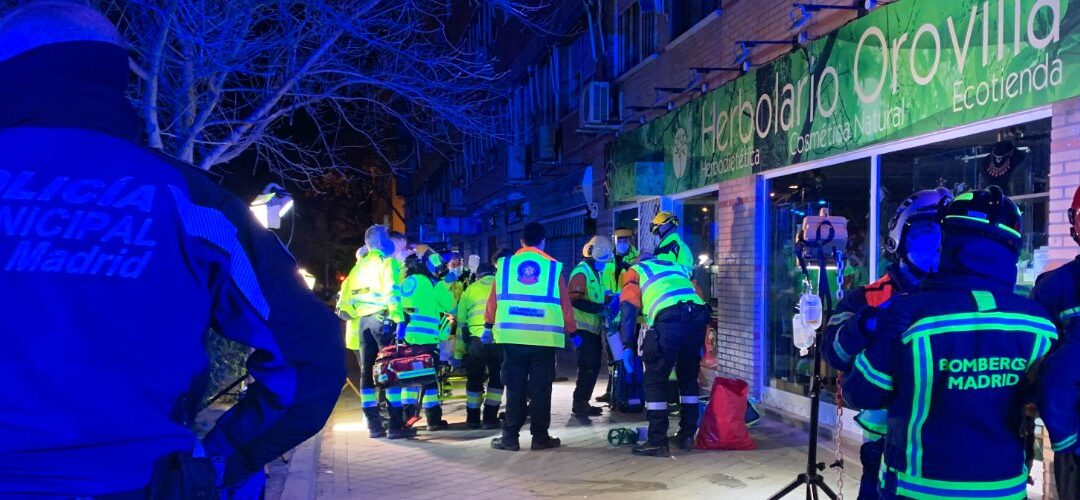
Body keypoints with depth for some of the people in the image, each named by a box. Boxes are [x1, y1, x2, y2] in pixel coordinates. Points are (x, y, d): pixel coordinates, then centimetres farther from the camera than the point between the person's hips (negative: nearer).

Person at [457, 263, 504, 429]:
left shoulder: (470, 290, 17)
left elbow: (461, 321, 15)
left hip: (476, 338, 1)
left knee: (474, 379, 16)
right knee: (497, 378, 13)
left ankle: (473, 418, 20)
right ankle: (490, 418, 10)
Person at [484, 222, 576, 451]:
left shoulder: (506, 264, 7)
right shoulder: (554, 267, 4)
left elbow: (494, 299, 9)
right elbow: (564, 304, 5)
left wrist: (488, 326, 19)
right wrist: (571, 330, 16)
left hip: (513, 336, 1)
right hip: (544, 337, -1)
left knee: (514, 387, 6)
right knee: (540, 388, 5)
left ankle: (510, 437, 6)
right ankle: (540, 437, 8)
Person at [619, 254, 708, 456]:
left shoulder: (636, 271, 23)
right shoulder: (678, 267, 36)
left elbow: (628, 308, 8)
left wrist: (628, 346, 5)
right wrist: (699, 344, 35)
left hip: (669, 320, -5)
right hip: (698, 316, 5)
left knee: (655, 381, 5)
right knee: (689, 378, 21)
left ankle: (657, 442, 1)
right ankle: (687, 436, 26)